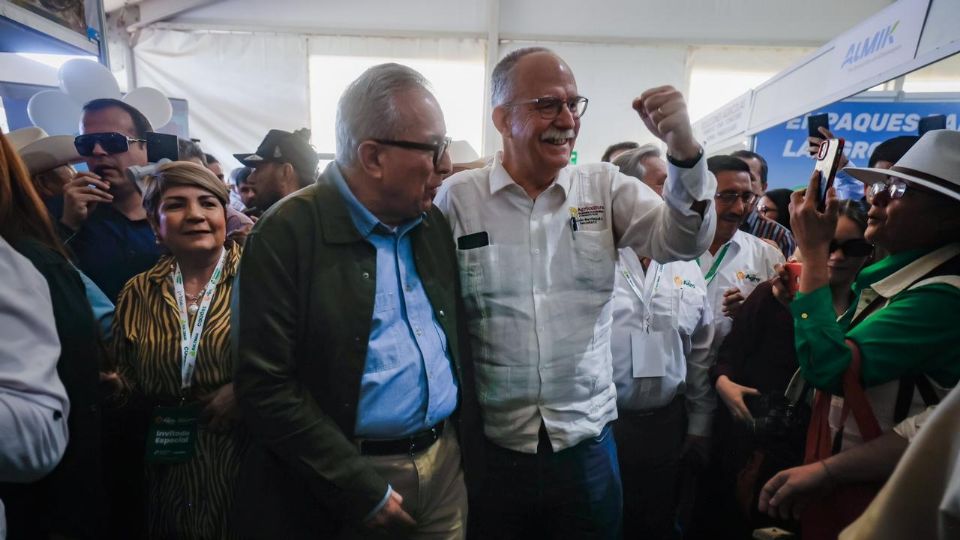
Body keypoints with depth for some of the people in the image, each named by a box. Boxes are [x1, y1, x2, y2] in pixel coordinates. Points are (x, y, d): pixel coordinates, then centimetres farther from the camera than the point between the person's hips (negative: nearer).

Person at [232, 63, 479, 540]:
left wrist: (465, 444, 6)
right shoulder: (286, 233, -15)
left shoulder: (433, 224, 4)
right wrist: (363, 491, -15)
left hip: (445, 465, 6)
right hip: (346, 486, -5)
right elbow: (265, 387, -17)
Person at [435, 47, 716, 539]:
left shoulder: (605, 188, 1)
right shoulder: (458, 196, -5)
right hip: (488, 446, -1)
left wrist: (683, 149, -25)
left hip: (587, 442, 2)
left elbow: (681, 242, -9)